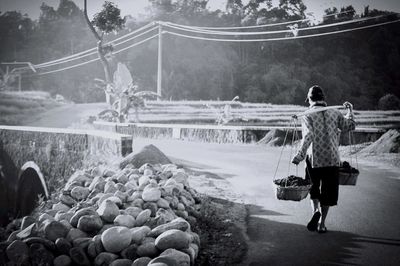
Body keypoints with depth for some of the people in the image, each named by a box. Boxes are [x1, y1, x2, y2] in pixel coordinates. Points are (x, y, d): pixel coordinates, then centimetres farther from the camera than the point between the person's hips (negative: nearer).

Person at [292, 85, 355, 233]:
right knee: (327, 192, 11)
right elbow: (350, 126, 3)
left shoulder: (308, 116, -5)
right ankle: (321, 224, 14)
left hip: (314, 159, -1)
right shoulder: (335, 113, 3)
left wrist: (299, 155, -20)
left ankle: (315, 210, -7)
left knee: (313, 189, 18)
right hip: (332, 159, 2)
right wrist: (350, 111, 19)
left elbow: (308, 136, -18)